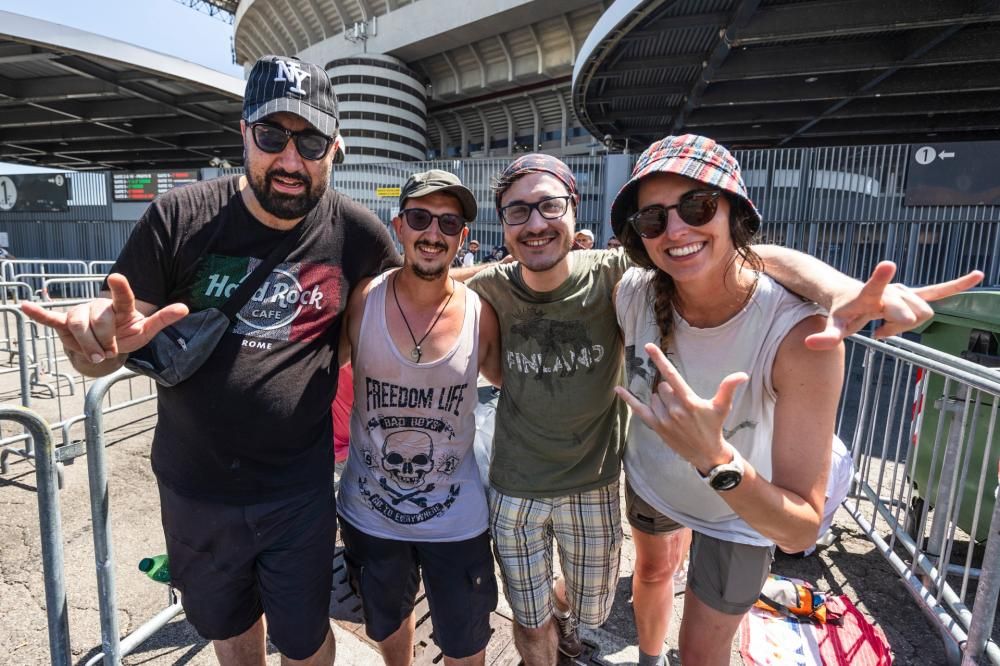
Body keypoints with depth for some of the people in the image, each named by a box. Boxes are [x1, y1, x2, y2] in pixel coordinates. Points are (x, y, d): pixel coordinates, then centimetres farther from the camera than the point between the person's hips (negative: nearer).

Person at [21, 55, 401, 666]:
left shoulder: (357, 233, -11)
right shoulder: (180, 220, -13)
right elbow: (114, 334, -9)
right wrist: (99, 342, -29)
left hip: (300, 490, -1)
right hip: (195, 488, 2)